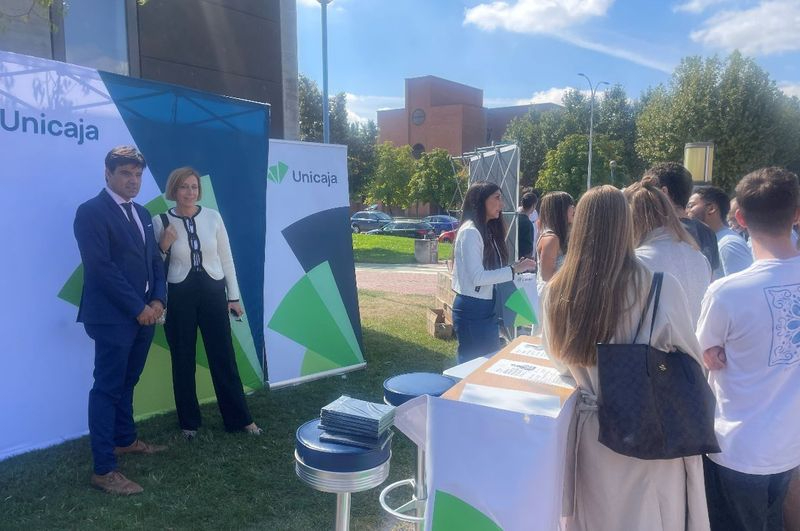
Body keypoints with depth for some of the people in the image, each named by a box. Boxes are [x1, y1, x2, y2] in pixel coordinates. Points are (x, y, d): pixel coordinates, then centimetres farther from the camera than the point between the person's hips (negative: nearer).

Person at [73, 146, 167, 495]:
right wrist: (138, 308, -16)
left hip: (144, 315, 8)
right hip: (113, 317, -8)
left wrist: (157, 300, -1)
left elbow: (154, 260, 15)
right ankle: (104, 470, 2)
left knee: (127, 383, 20)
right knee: (107, 389, -3)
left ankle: (125, 440, 35)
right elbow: (101, 267, -17)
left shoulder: (141, 213, 16)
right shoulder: (91, 212, -10)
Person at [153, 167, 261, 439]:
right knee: (183, 360, 10)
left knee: (224, 356, 6)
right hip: (178, 296, 0)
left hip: (212, 292, 1)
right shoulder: (161, 221, -4)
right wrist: (163, 246, -16)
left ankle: (239, 418, 19)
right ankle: (189, 421, 27)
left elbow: (226, 257, 5)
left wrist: (233, 296, 6)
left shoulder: (213, 216, -2)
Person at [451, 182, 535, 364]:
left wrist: (517, 267, 2)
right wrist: (514, 269, -20)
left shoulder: (489, 230, 11)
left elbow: (491, 269, 8)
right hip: (472, 310, -9)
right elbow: (477, 277, -22)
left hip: (487, 307, 9)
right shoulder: (470, 232, -16)